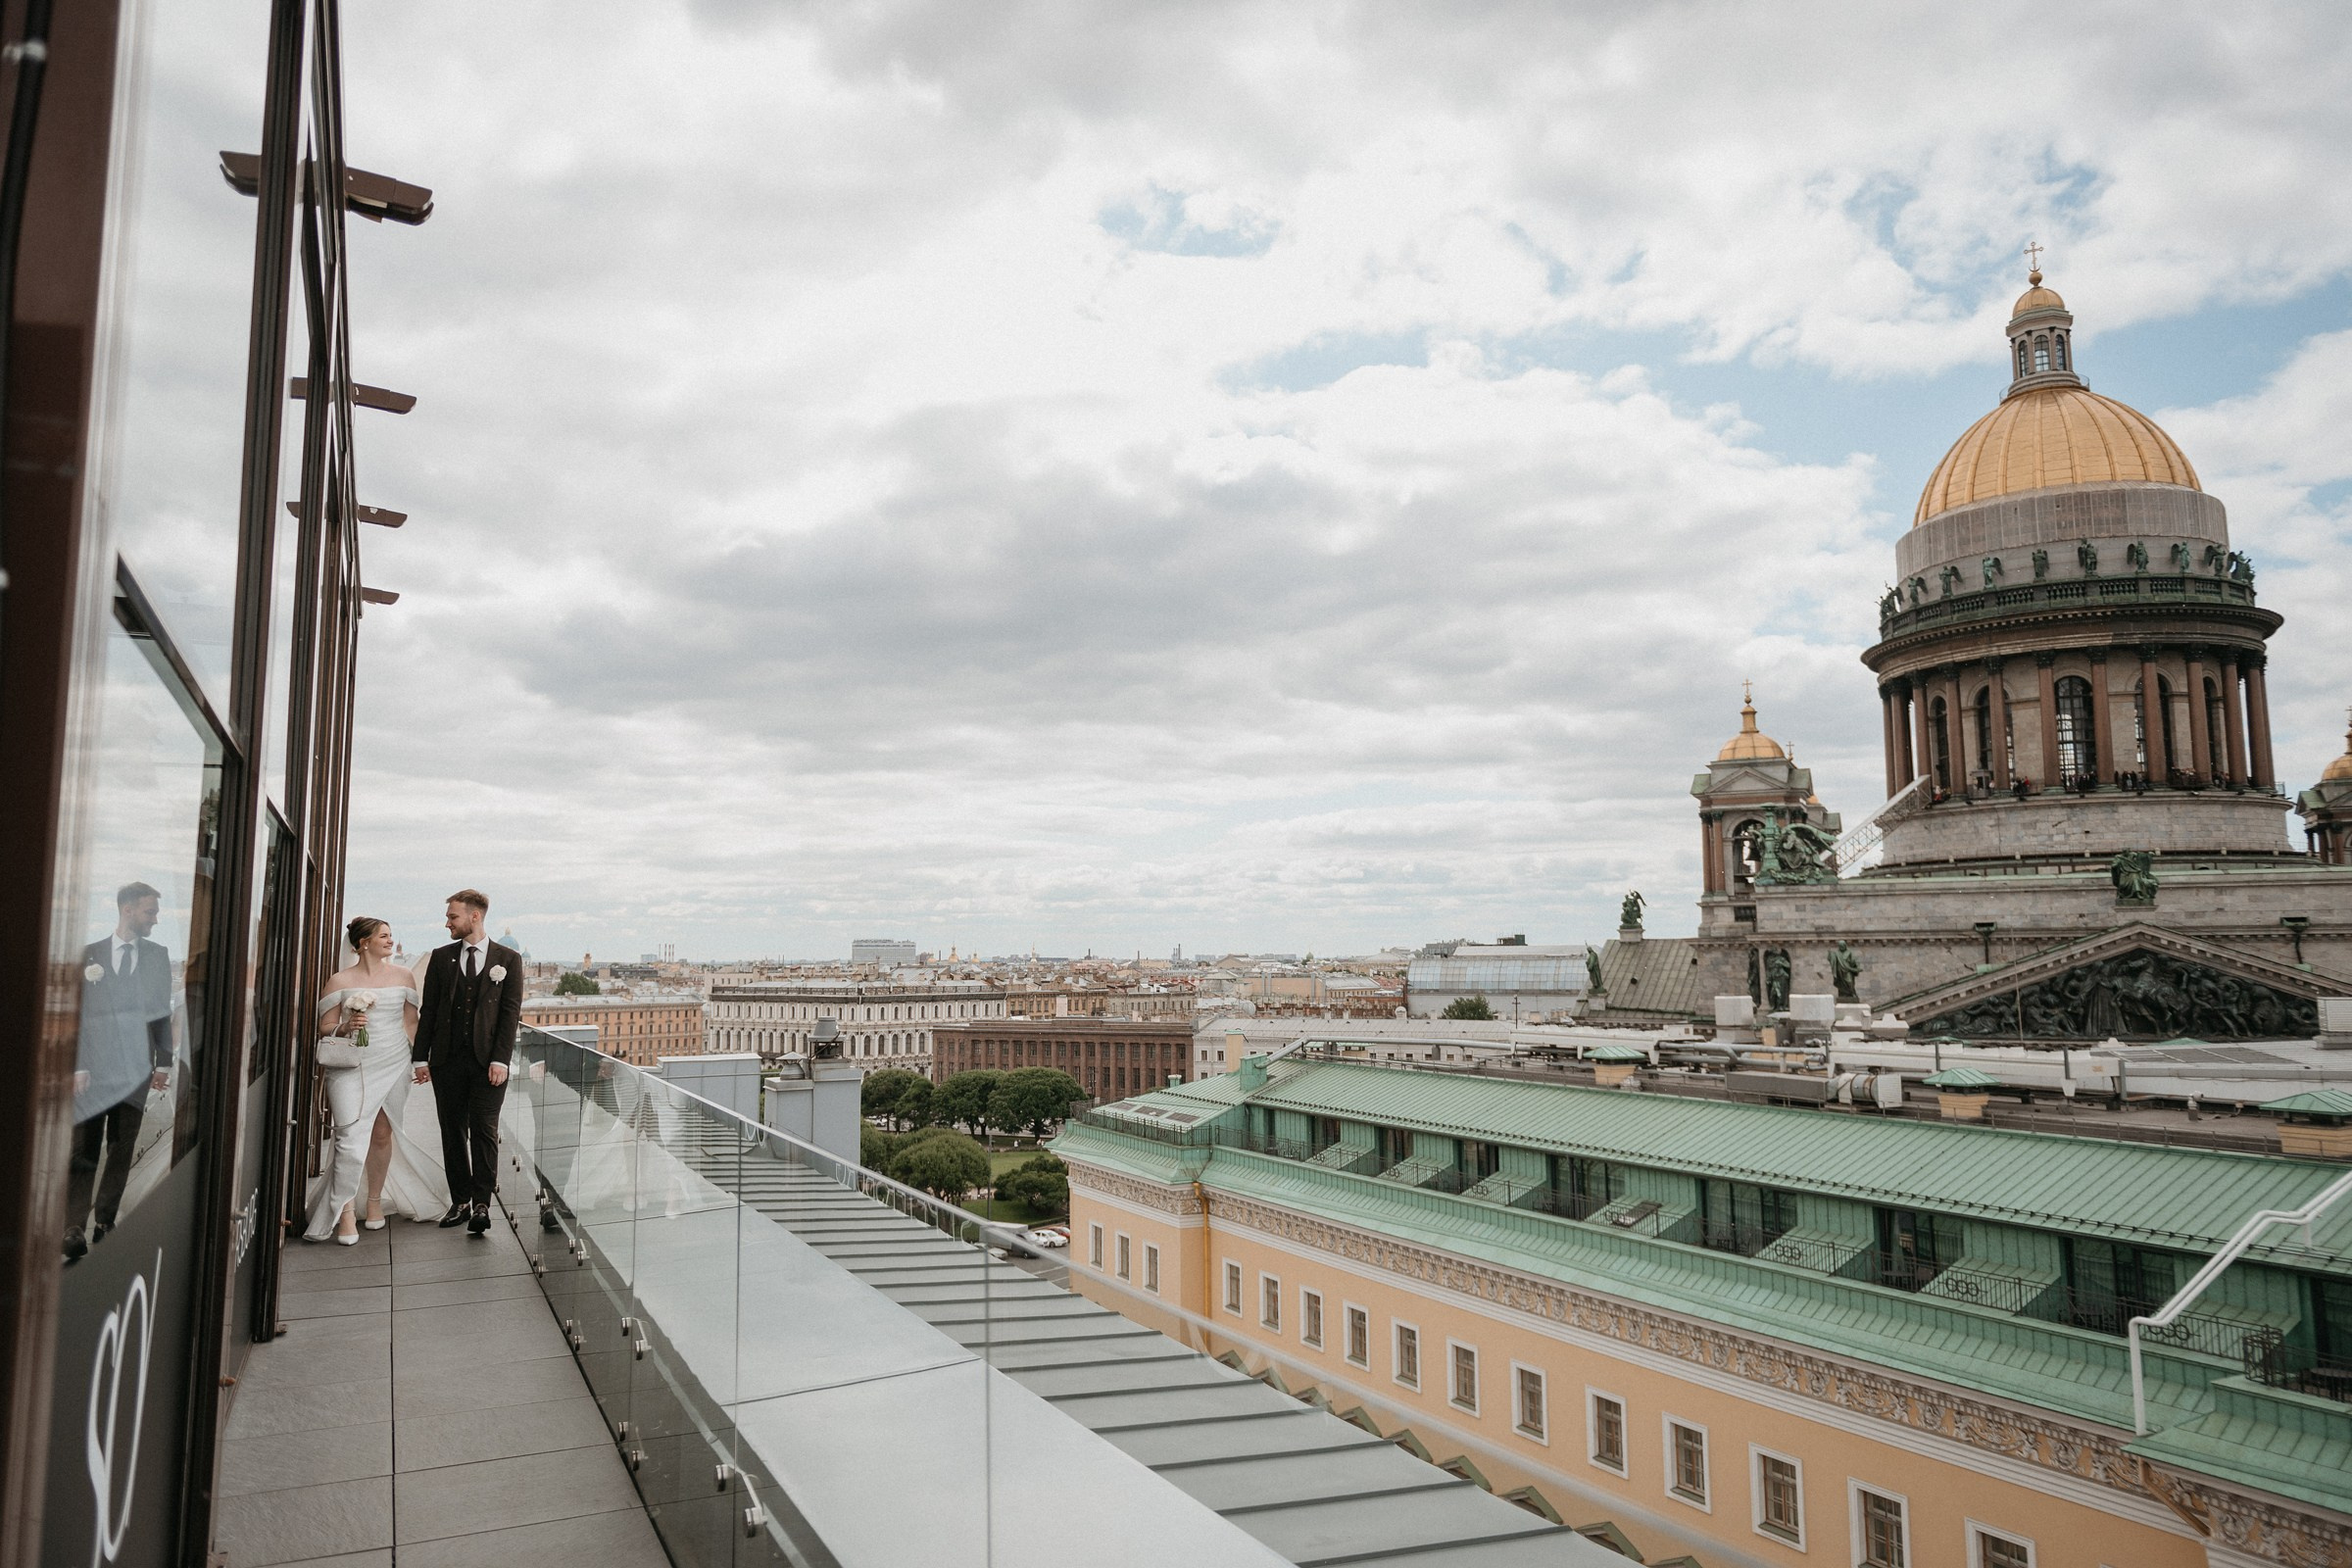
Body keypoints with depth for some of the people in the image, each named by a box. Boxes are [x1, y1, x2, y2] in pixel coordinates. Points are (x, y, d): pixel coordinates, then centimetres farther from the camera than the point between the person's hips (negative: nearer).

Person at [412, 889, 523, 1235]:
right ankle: (460, 1202, 15)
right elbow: (428, 1010, 10)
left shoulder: (508, 959, 2)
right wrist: (421, 1057, 4)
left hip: (488, 1060, -3)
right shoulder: (440, 957, 10)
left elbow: (511, 1011, -2)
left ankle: (481, 1204, -2)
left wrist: (500, 1059, -9)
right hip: (447, 1060, 3)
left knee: (484, 1131, -6)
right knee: (453, 1131, 7)